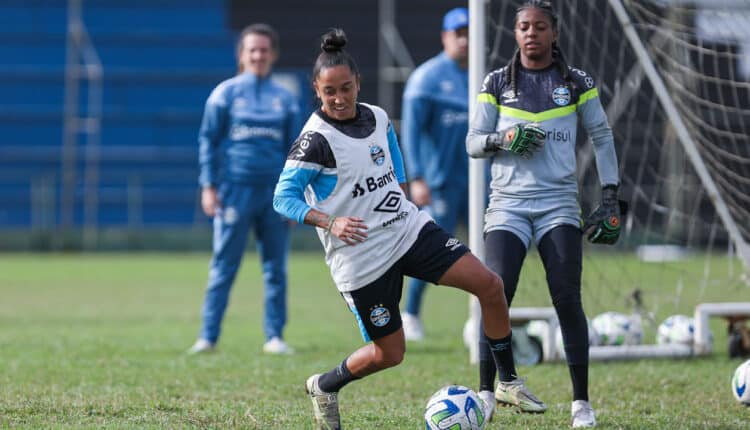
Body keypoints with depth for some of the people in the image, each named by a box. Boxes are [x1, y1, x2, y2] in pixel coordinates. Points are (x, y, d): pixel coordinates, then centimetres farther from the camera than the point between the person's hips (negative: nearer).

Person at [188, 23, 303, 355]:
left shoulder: (285, 99, 11)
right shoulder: (225, 93, 4)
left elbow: (294, 149, 12)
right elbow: (208, 140, 3)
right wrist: (208, 186, -5)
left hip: (275, 191, 3)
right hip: (235, 188, -3)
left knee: (276, 268, 4)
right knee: (223, 266, -3)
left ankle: (275, 337, 10)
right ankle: (208, 336, -1)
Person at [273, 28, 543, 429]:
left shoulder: (377, 118, 4)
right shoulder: (315, 139, -17)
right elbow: (283, 197, -16)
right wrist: (331, 222, -28)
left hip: (409, 228, 6)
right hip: (362, 256, -6)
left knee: (489, 284, -7)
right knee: (389, 353, 0)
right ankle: (324, 387, 29)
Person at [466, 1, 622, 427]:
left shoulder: (577, 83, 7)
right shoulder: (498, 83, 8)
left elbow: (602, 137, 12)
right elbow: (473, 142, 9)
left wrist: (610, 197, 5)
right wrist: (503, 140, -13)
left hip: (559, 204, -1)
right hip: (509, 203, 1)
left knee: (567, 298, -8)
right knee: (496, 295, -11)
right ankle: (487, 392, -2)